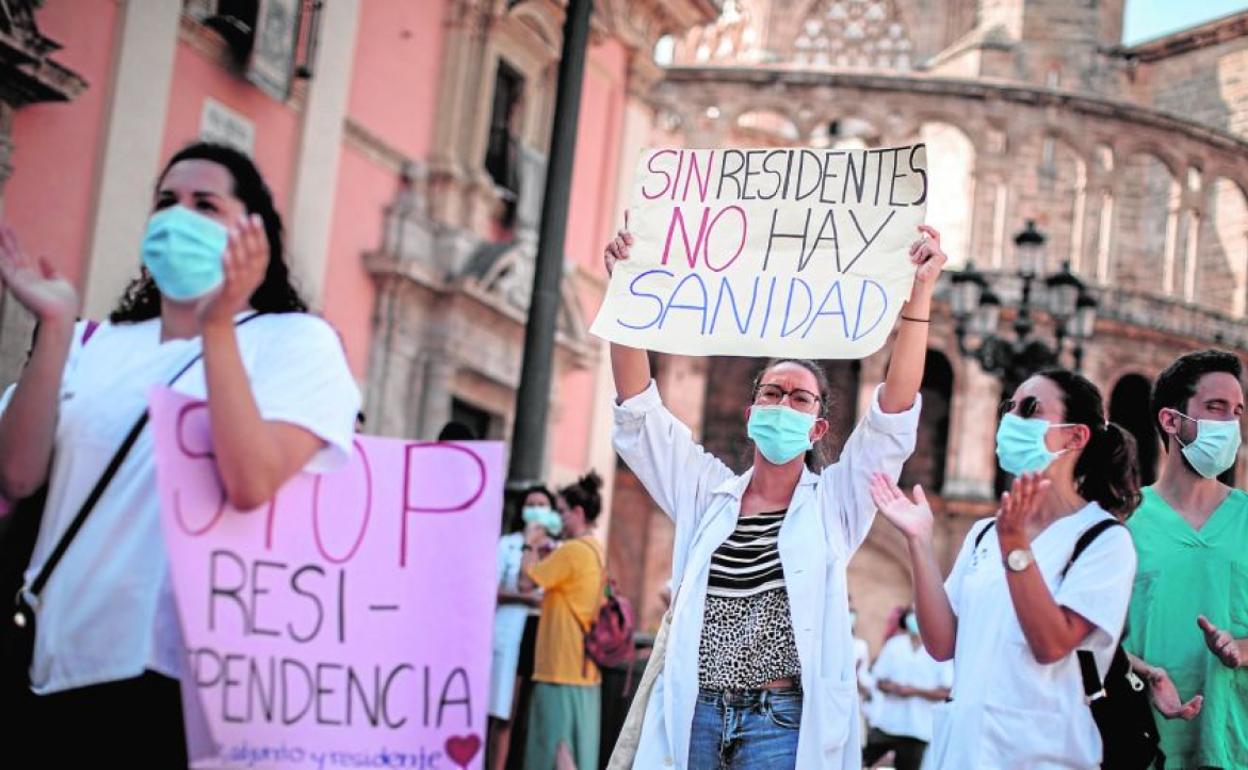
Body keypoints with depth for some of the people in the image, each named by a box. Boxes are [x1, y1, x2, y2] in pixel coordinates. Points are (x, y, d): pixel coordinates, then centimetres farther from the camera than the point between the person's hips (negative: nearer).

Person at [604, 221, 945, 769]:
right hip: (690, 718, 3)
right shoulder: (707, 492, 11)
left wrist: (919, 294, -16)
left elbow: (894, 416, -7)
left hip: (783, 723, -2)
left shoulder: (834, 501, 4)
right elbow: (638, 411, 5)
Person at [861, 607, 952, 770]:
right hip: (886, 722, 3)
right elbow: (880, 681, 7)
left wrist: (915, 691, -18)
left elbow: (944, 692, -6)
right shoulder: (894, 645, 7)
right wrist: (892, 687, -15)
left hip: (918, 728, -3)